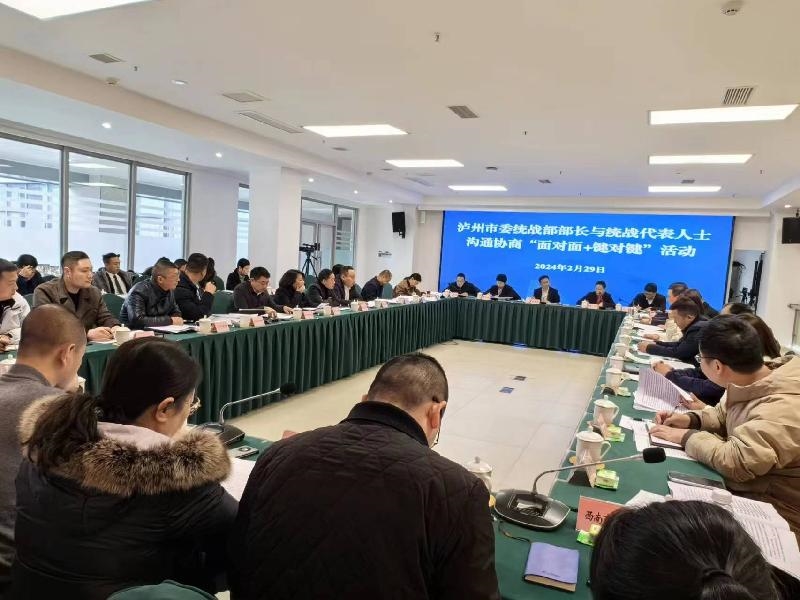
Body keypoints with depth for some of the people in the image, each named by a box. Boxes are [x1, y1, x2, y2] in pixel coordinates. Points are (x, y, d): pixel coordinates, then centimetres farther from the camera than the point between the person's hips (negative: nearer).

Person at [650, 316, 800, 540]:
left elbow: (735, 462, -35)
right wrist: (691, 419, -4)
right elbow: (725, 414, 14)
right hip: (739, 489, 8)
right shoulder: (757, 382, -3)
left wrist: (687, 437, -20)